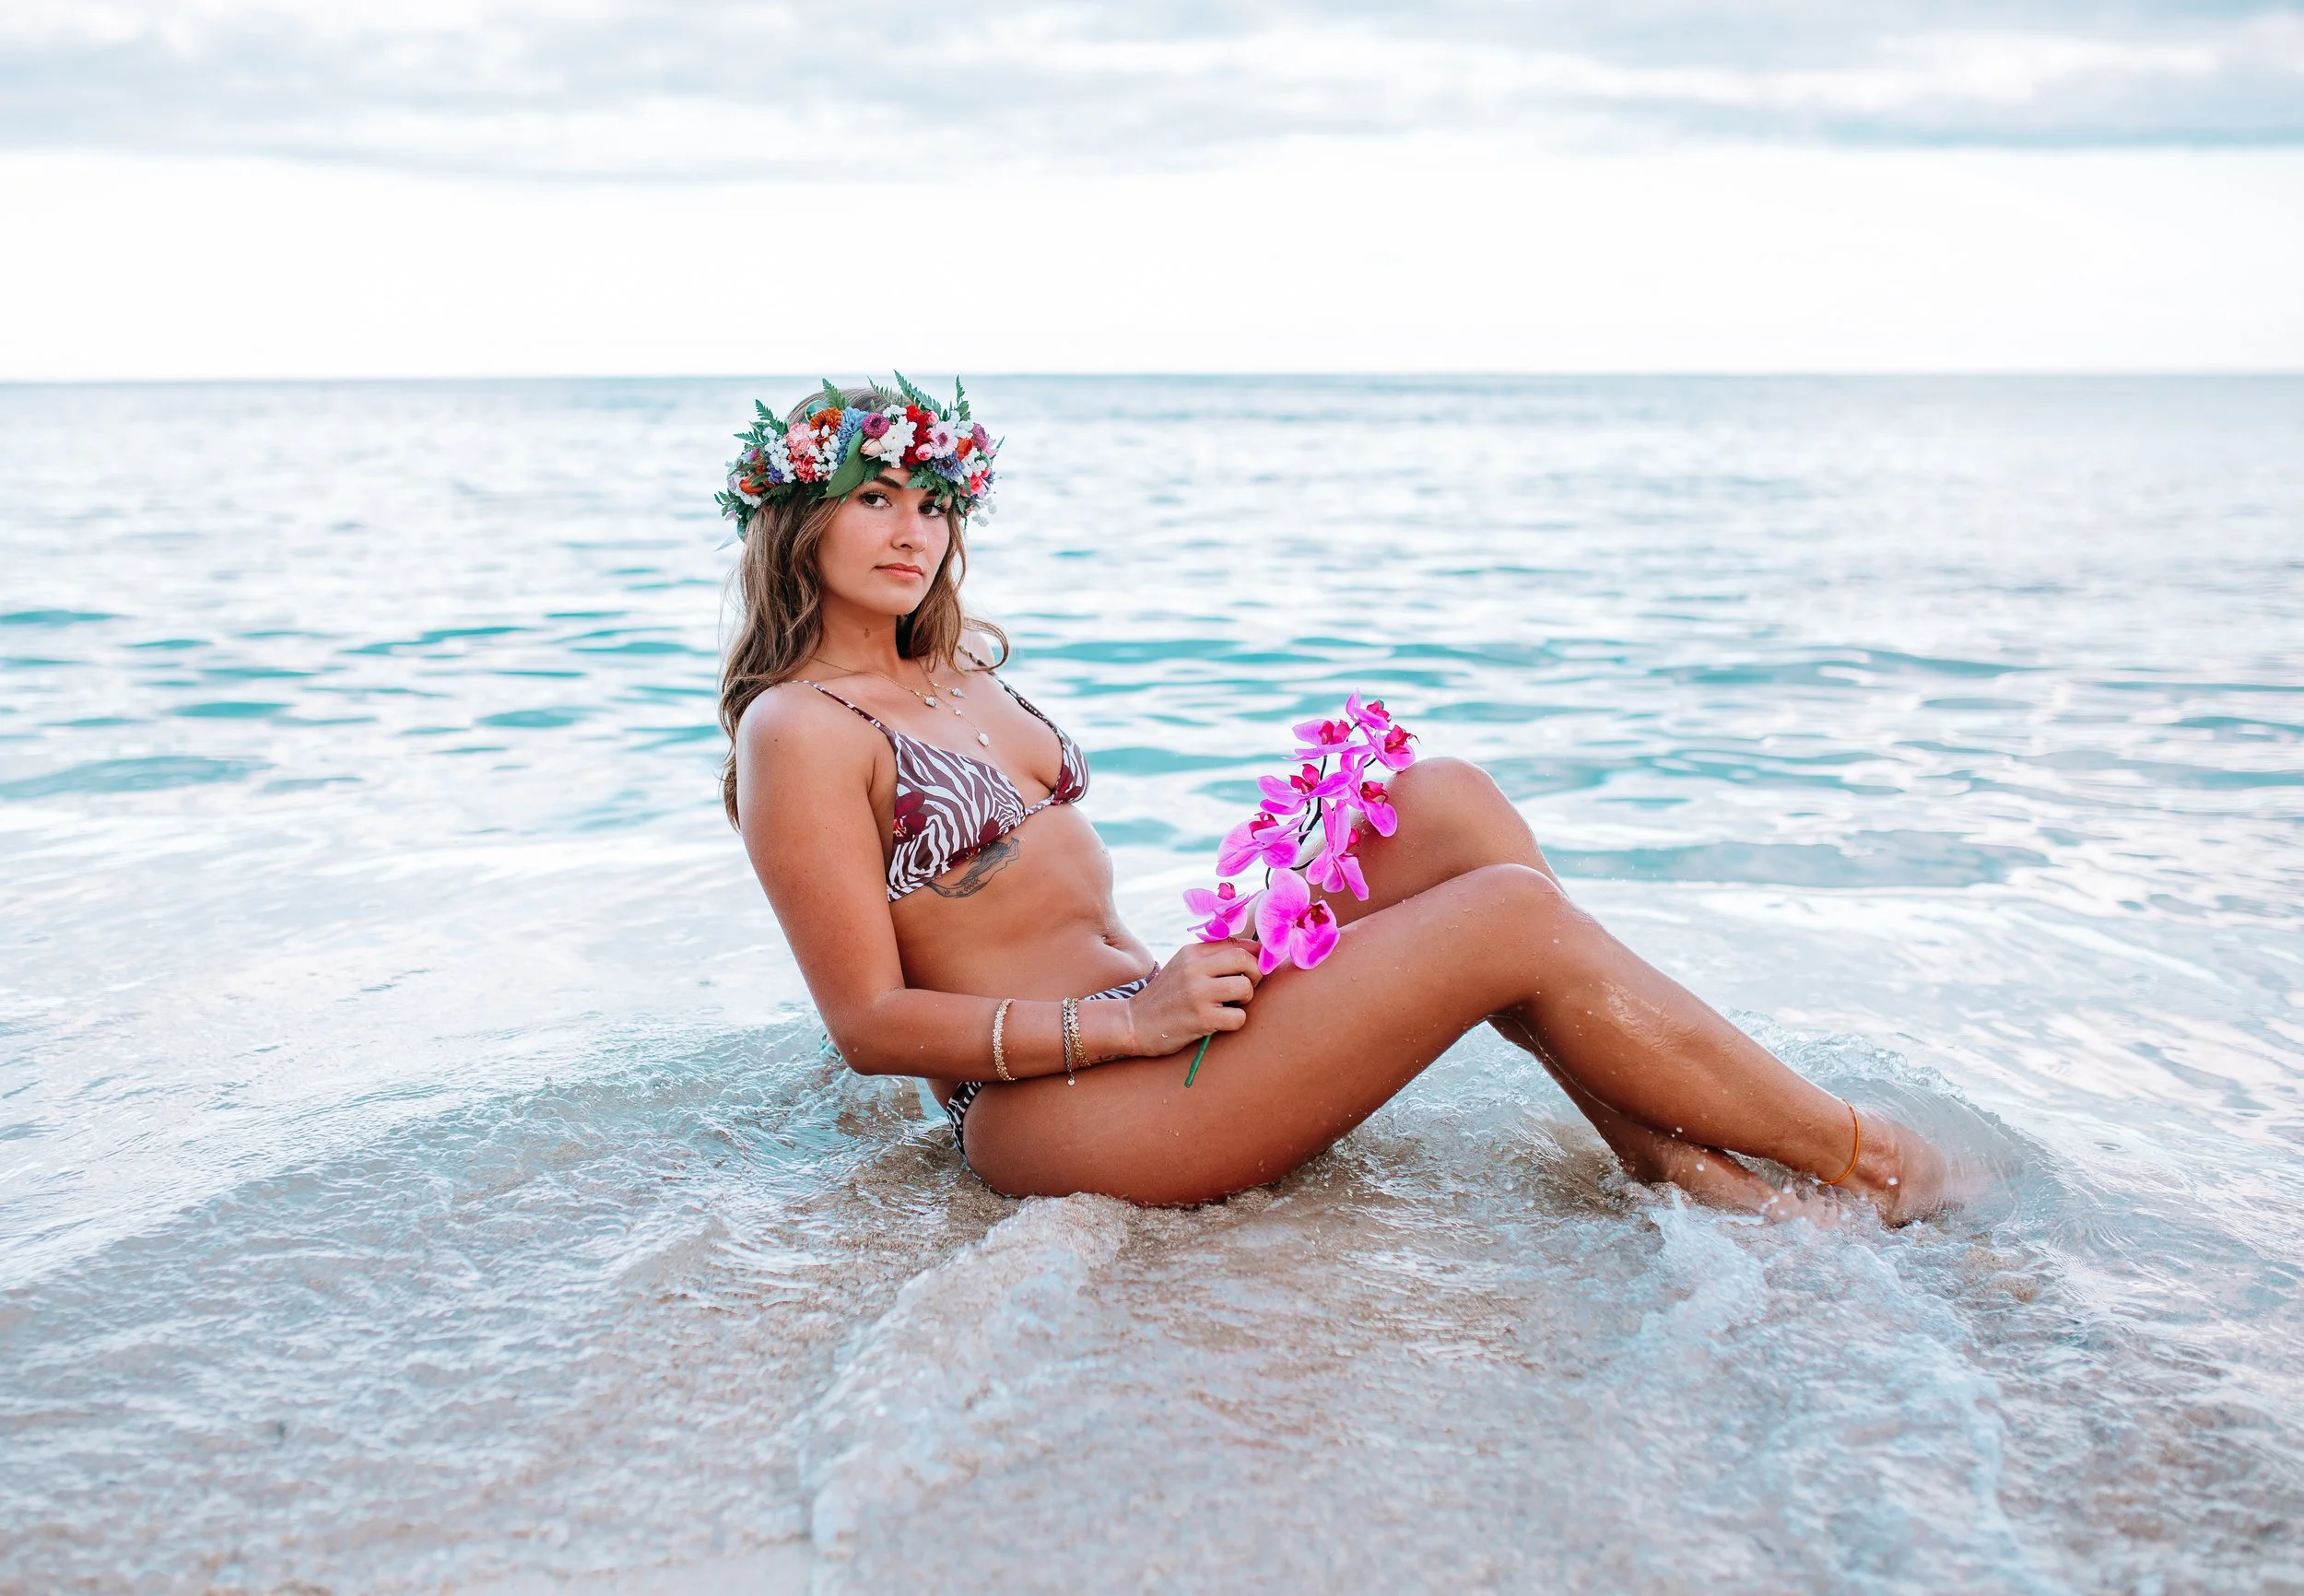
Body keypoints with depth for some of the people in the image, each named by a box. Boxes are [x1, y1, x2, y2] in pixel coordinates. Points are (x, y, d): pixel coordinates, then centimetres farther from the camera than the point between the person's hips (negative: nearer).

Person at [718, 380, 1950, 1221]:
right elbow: (870, 1025, -14)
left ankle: (1667, 1157, -9)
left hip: (1135, 1021, 9)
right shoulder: (799, 729, -9)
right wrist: (1130, 1019, -21)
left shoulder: (960, 659, 17)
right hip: (1047, 1107, -9)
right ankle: (1852, 1159, 0)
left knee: (1450, 802, -8)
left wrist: (1173, 977, 6)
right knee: (1516, 916, -17)